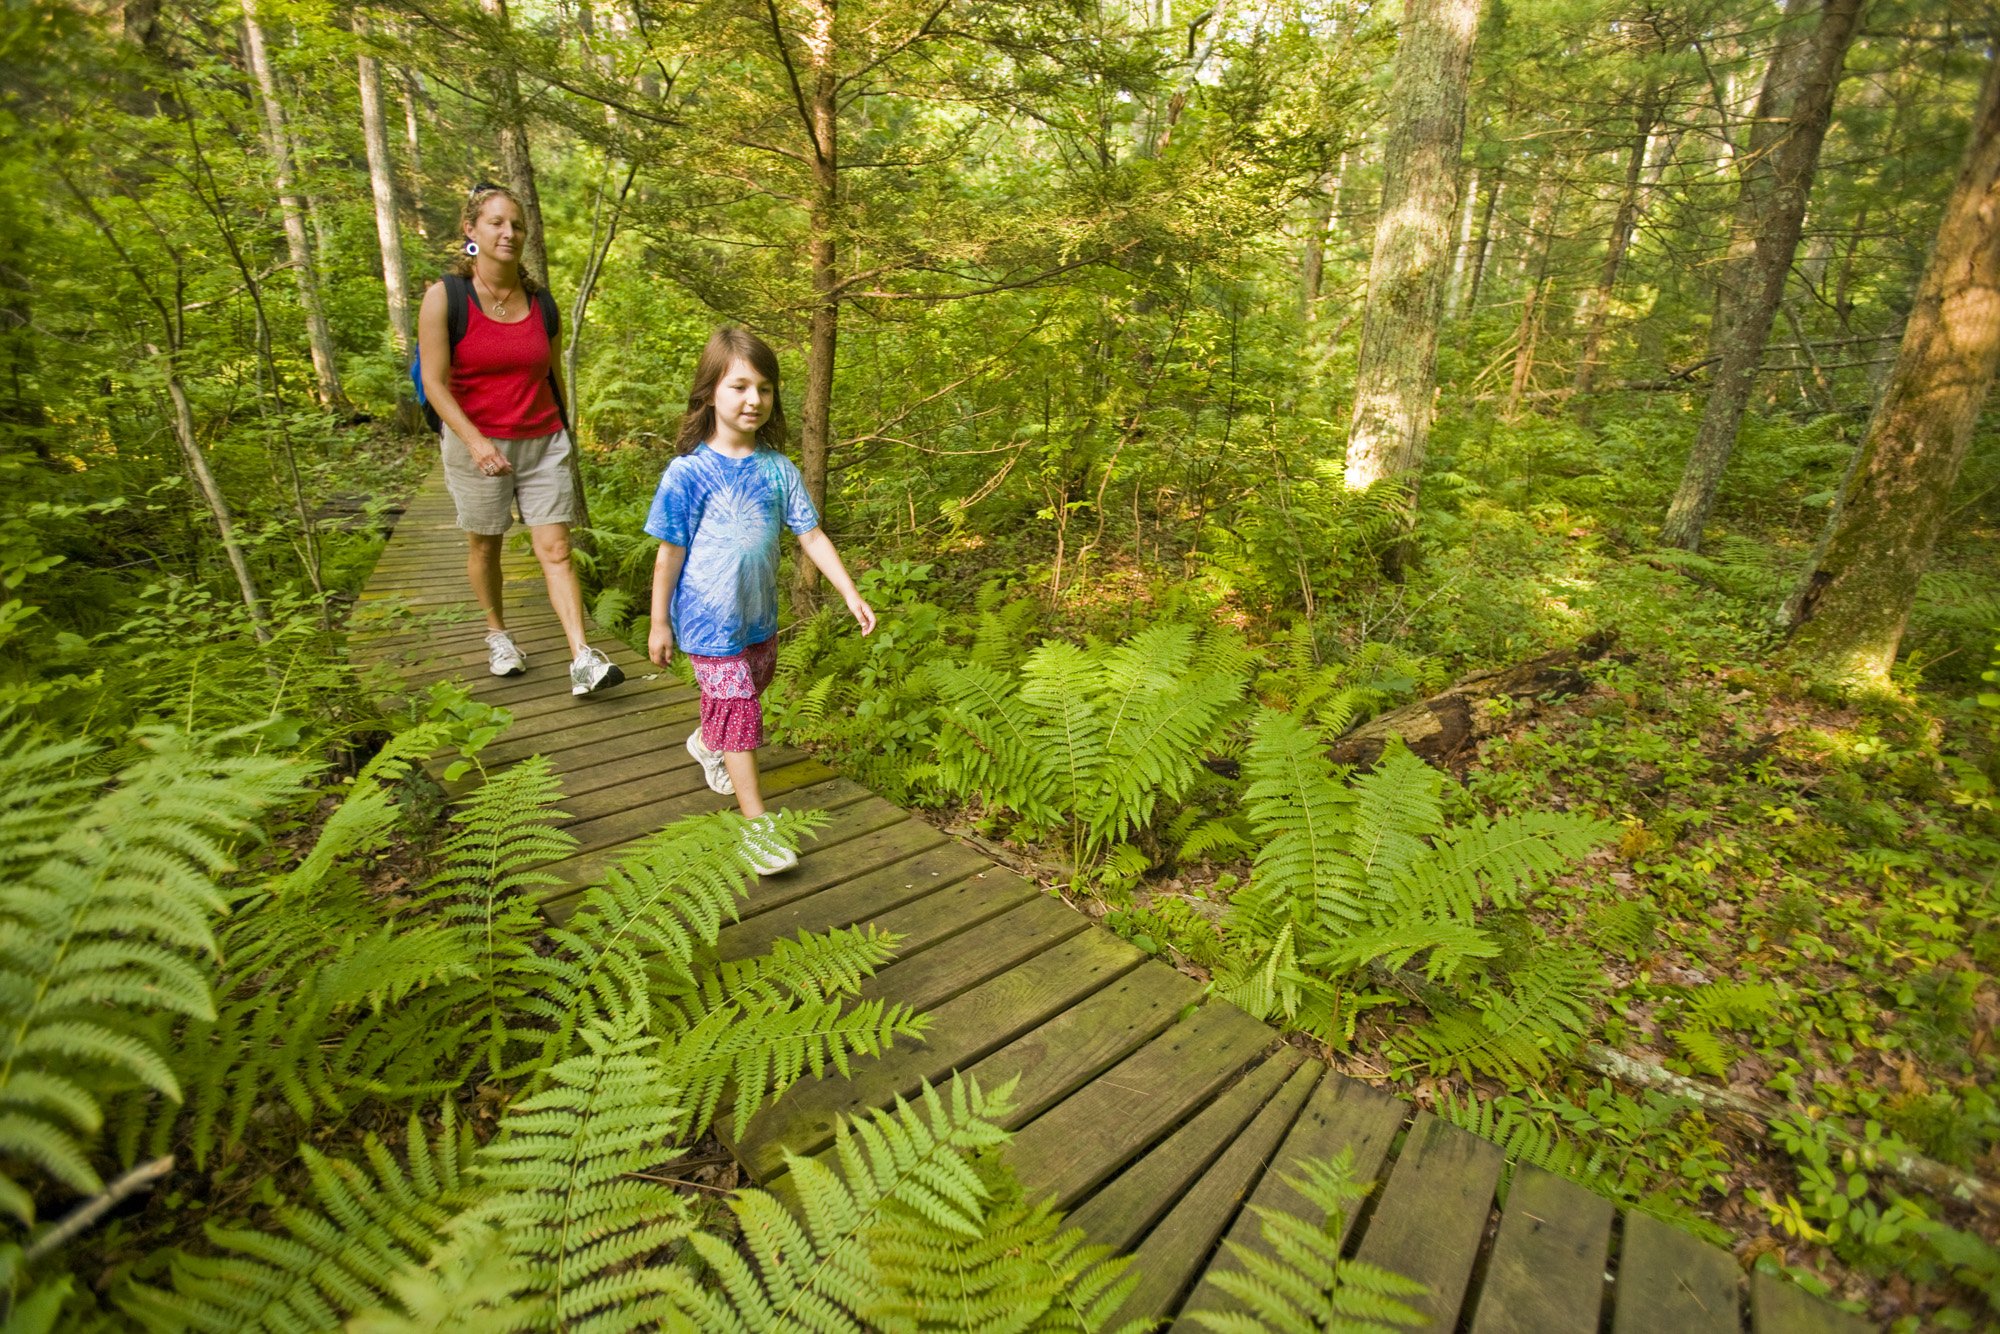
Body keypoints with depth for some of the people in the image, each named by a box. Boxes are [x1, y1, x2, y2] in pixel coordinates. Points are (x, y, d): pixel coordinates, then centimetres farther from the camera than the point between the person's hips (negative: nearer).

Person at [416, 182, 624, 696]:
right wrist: (475, 442, -21)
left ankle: (582, 660, -10)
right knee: (484, 544, 12)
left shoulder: (541, 300, 4)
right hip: (476, 445, -2)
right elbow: (435, 383, -9)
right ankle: (497, 635, 33)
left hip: (543, 443, 2)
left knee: (556, 548, -5)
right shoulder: (445, 297, -6)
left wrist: (562, 435, 19)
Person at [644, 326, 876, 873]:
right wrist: (659, 623, -3)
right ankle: (756, 823, 4)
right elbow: (669, 554, -9)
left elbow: (812, 536, -1)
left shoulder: (778, 469, -4)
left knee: (744, 696, 23)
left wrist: (851, 594, -5)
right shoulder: (688, 473, -15)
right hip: (711, 623, -5)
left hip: (761, 618, 5)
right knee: (737, 711, -4)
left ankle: (706, 744, 54)